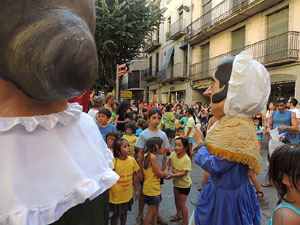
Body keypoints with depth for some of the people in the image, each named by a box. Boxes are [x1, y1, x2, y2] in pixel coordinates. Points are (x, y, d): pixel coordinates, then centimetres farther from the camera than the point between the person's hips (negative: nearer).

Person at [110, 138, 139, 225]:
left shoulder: (132, 160, -7)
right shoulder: (113, 162, -21)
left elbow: (134, 175, 3)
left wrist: (137, 190, 8)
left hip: (128, 194, 4)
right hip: (116, 195, -4)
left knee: (124, 212, 22)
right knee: (116, 214, 14)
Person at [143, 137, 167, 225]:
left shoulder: (147, 155, 6)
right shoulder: (153, 157, -23)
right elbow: (158, 173, -19)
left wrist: (163, 174, 6)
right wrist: (165, 174, -1)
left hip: (154, 188, 9)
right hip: (151, 189, -9)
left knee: (155, 209, 21)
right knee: (151, 211, 5)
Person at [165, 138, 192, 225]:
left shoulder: (186, 159, -29)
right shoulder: (173, 154, -13)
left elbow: (184, 173, -31)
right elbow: (168, 164, -9)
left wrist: (172, 175, -39)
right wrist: (165, 172, -28)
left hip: (184, 183, -6)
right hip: (176, 182, 6)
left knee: (181, 203, 3)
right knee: (176, 199, 24)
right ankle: (179, 215, 50)